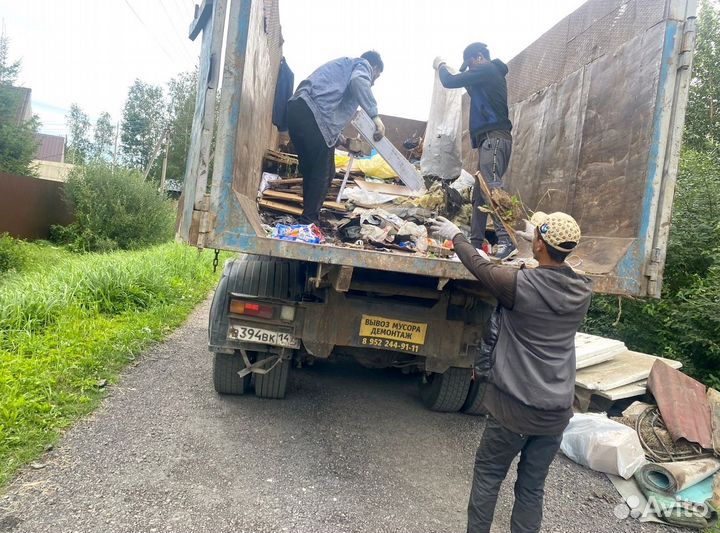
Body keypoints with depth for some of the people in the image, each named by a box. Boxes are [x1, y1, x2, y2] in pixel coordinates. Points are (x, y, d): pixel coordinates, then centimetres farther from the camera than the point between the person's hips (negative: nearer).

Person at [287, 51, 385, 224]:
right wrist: (375, 115, -19)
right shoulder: (363, 65, 12)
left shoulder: (342, 65, 38)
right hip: (314, 112, -9)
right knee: (324, 173, -1)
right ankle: (308, 222, 0)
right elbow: (358, 81, -14)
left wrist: (339, 138, 39)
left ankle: (308, 219, 23)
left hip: (297, 107, 9)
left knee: (310, 171, 16)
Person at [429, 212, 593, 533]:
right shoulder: (583, 291, -3)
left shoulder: (520, 285, -18)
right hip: (557, 410, 5)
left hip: (515, 407, -4)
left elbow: (479, 266, 0)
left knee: (487, 475, 15)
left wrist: (455, 236, 16)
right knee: (532, 487, 17)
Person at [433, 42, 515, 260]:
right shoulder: (493, 74, 27)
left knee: (491, 187, -23)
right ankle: (476, 241, 11)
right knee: (479, 193, 9)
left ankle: (506, 241, -33)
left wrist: (441, 66, 18)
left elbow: (450, 82, -3)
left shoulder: (486, 70, -2)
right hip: (490, 139, 10)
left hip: (494, 138, -10)